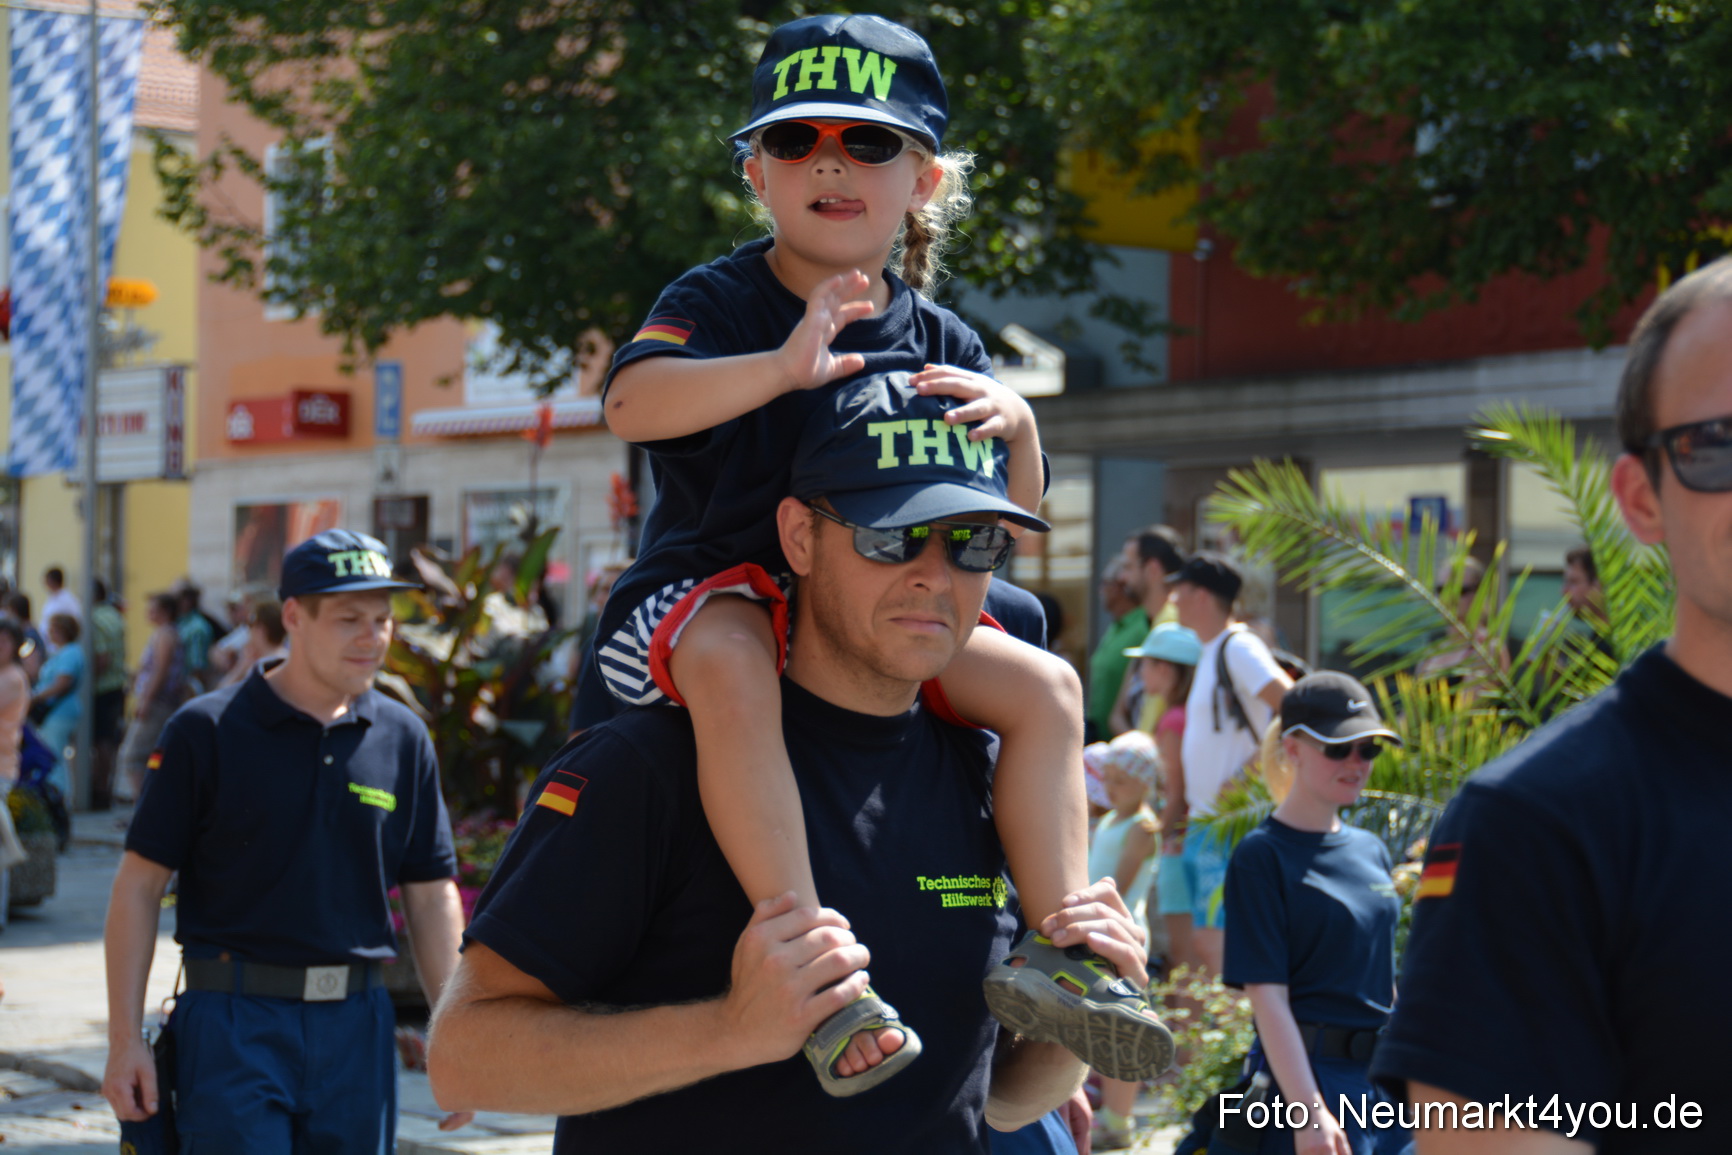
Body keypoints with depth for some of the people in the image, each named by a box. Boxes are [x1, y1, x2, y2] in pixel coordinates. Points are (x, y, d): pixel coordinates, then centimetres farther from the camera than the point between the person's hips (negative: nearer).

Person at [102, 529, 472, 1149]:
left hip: (358, 1027, 4)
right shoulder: (207, 731, -3)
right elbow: (139, 883, -2)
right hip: (236, 1023, -4)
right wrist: (125, 1039, -8)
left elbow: (431, 894, 12)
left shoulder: (403, 738, 8)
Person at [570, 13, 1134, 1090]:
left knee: (1044, 685, -11)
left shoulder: (939, 342, 7)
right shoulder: (717, 302, -6)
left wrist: (1015, 426, -19)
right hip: (710, 590, -5)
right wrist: (783, 367, -43)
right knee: (730, 665, -40)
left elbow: (1007, 520, 4)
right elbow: (632, 402, -28)